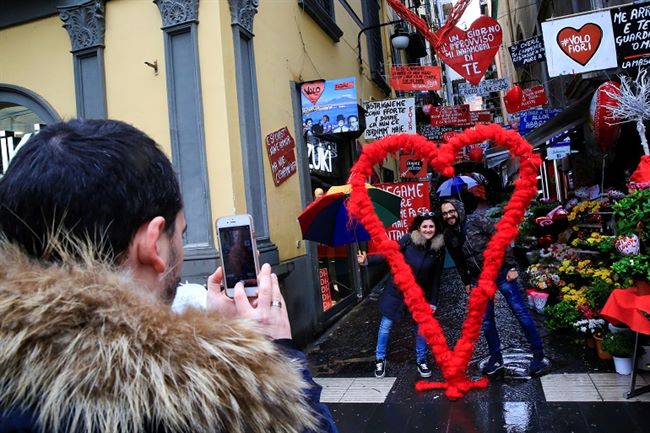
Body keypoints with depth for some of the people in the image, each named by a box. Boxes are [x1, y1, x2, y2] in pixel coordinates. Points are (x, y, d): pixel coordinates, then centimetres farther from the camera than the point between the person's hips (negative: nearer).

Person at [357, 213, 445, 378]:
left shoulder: (439, 250, -9)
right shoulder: (408, 239, -17)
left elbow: (436, 278, -2)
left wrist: (433, 301, -1)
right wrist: (367, 260, -21)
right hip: (396, 289, -1)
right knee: (386, 324, 5)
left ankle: (421, 361, 28)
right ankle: (380, 360, 24)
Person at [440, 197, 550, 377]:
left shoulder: (477, 220, -13)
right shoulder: (448, 235, 1)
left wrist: (511, 267, -14)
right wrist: (466, 282, 14)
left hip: (500, 271, -4)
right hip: (479, 279, 5)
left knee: (521, 312, 0)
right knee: (486, 321, 8)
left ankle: (539, 356, 11)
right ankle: (496, 358, 23)